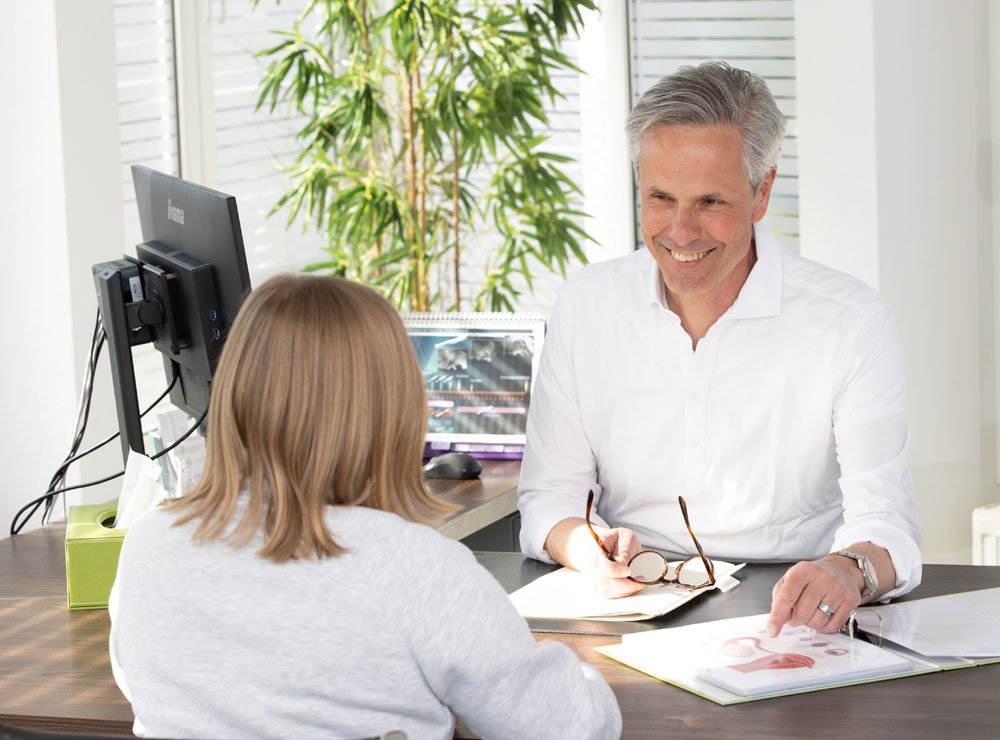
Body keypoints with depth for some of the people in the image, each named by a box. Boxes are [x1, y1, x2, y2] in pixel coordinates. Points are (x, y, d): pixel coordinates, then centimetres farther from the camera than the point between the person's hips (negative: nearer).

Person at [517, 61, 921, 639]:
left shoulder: (852, 323, -6)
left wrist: (850, 570, -38)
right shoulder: (586, 306, 4)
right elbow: (547, 496, 6)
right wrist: (586, 547, -19)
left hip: (784, 620, 1)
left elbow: (884, 521, -13)